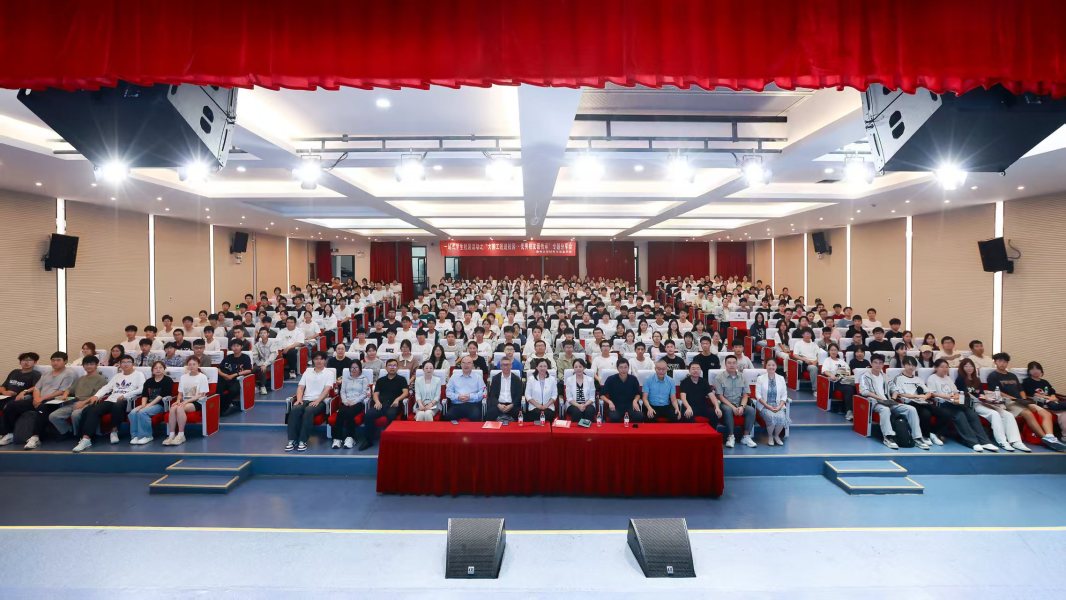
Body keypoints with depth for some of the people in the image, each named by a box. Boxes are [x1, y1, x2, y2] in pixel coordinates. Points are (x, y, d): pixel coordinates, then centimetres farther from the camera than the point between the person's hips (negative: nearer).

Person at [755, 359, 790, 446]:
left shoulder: (781, 378, 9)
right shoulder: (760, 378, 1)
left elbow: (784, 395, 6)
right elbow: (758, 395, -4)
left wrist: (779, 406, -11)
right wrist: (768, 406, -14)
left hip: (778, 406, 2)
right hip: (765, 406, -2)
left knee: (781, 418, -28)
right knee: (771, 418, -31)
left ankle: (777, 435, 3)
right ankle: (770, 436, -1)